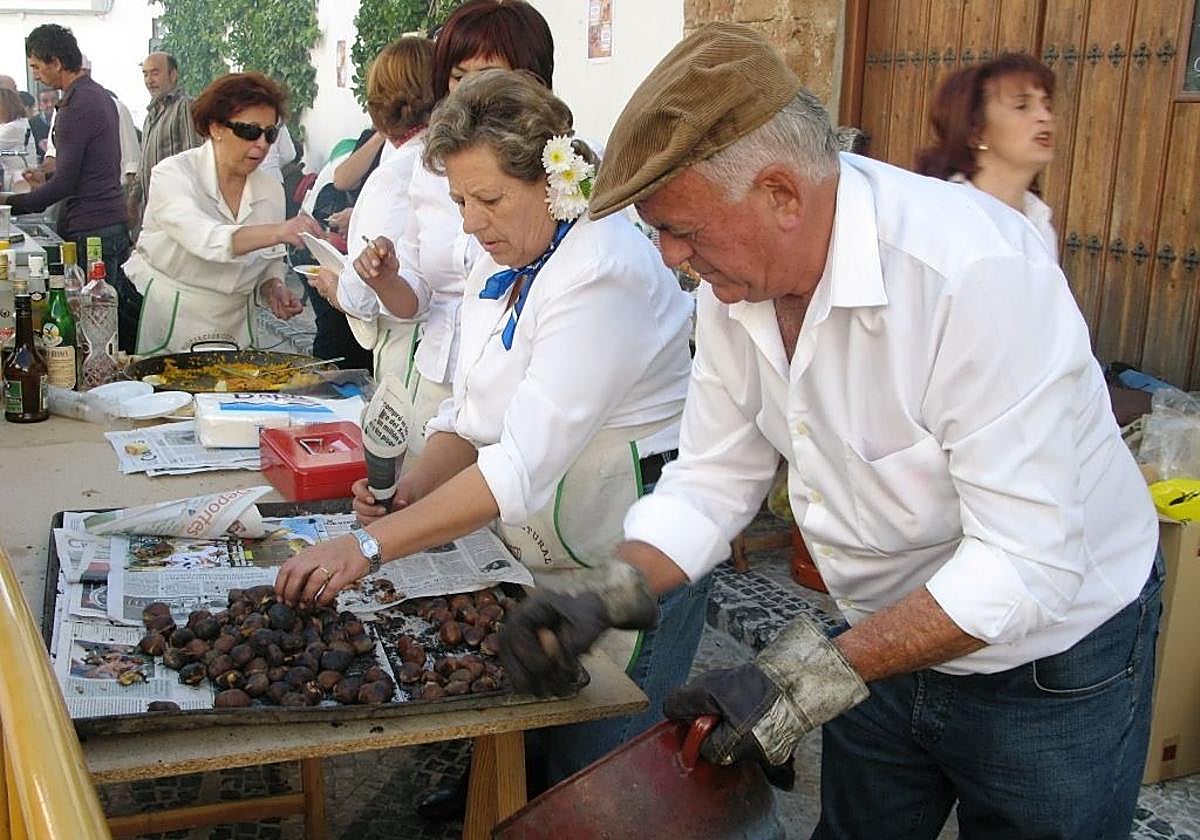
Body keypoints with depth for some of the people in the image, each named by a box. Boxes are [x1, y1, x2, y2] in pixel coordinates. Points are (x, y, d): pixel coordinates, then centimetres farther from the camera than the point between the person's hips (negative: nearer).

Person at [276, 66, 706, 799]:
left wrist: (370, 545, -33)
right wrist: (411, 493, -10)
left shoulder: (605, 272, -24)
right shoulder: (501, 268, 5)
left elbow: (526, 465, -31)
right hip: (540, 550, 8)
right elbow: (470, 417, 9)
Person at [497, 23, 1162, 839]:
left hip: (1050, 664, -6)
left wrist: (820, 676, -32)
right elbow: (713, 479, -2)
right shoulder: (735, 284, -10)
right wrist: (607, 600, -17)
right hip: (893, 638, 6)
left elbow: (1027, 563, -32)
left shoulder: (974, 272, -33)